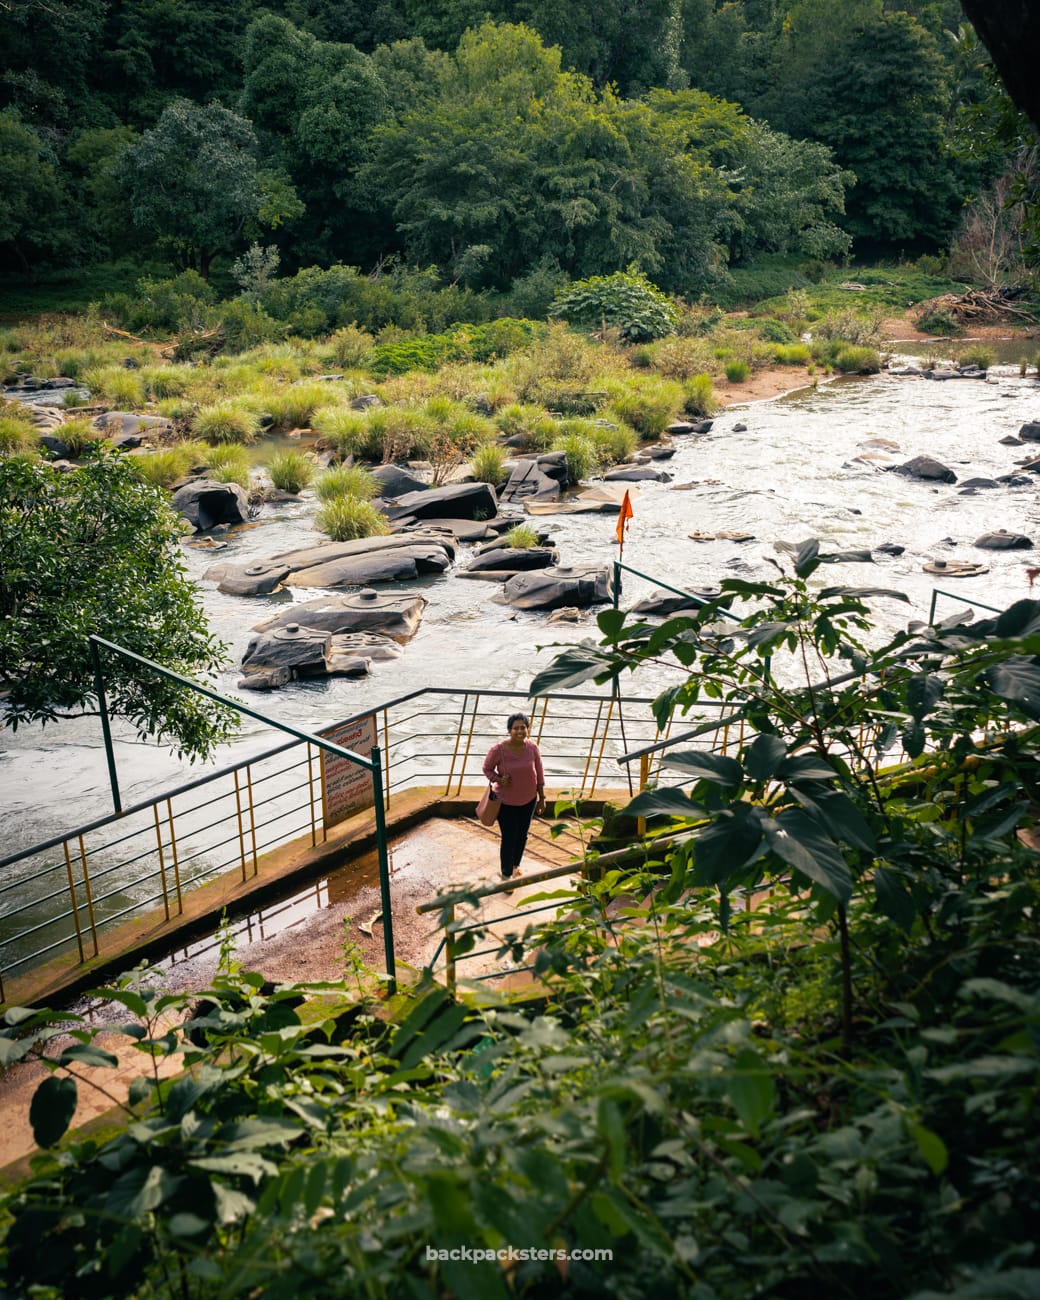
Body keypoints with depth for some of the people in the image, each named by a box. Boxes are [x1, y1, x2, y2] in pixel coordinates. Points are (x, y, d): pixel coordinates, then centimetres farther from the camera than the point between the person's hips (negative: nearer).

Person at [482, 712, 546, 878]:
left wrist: (542, 798, 4)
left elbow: (539, 774, -2)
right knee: (509, 838, 5)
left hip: (529, 800, 4)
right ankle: (506, 874, 28)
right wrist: (498, 780, -26)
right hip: (506, 802, -4)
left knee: (522, 835, 22)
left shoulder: (533, 748, -15)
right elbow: (487, 769, -7)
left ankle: (515, 864, 49)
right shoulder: (498, 750, -24)